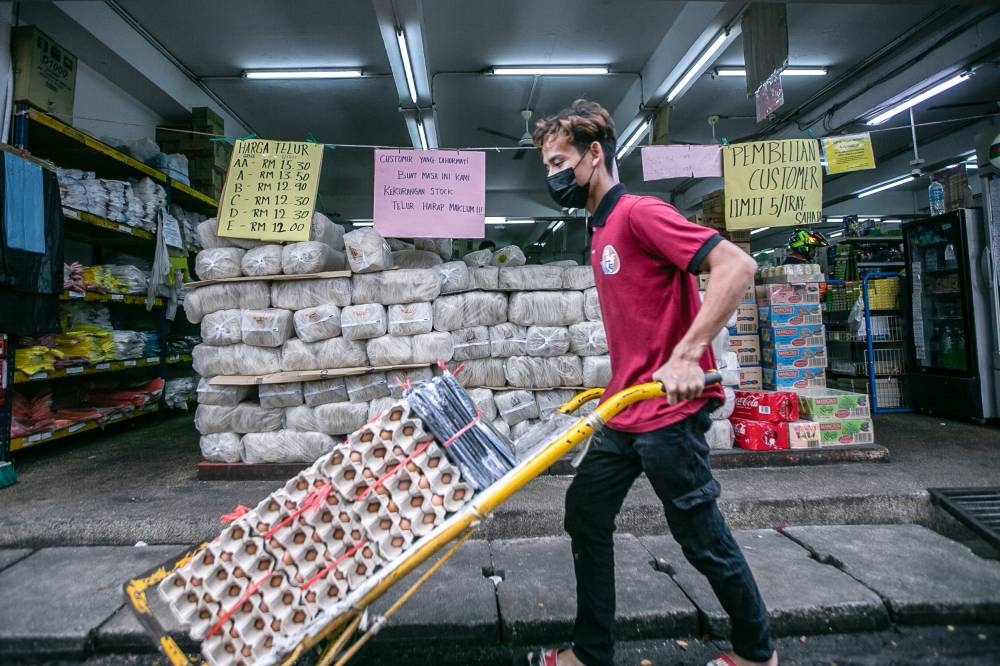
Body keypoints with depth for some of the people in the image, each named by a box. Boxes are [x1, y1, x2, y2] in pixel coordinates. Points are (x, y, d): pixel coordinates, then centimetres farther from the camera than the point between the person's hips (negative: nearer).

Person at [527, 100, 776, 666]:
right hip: (627, 411, 10)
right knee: (585, 513, 13)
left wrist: (686, 355, -28)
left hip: (669, 412, -9)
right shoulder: (602, 230, 14)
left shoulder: (639, 212, -13)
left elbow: (737, 265, -22)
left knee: (701, 535, 7)